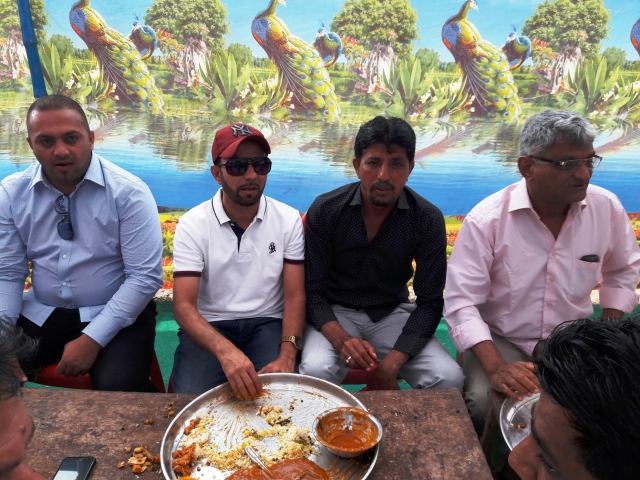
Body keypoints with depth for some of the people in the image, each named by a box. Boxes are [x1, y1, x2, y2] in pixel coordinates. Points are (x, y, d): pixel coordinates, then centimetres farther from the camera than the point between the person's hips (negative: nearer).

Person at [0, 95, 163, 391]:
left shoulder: (129, 192, -14)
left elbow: (145, 277, -16)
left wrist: (93, 339, -19)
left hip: (116, 314, -4)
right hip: (41, 313, 4)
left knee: (118, 390, -26)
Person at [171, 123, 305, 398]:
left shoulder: (289, 220, -5)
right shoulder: (192, 225, -10)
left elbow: (295, 297, -5)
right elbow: (184, 305, -17)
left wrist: (287, 357, -23)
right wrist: (226, 351, -37)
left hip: (267, 323, 1)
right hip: (209, 326, 0)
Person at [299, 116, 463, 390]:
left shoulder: (428, 220, -11)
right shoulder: (325, 211, -13)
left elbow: (429, 302, -9)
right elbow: (313, 290, -10)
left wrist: (391, 366, -22)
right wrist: (341, 339, -30)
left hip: (393, 314, 2)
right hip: (335, 313, -1)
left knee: (449, 379, -21)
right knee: (316, 372, -32)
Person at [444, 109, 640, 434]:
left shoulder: (607, 208, -6)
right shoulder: (486, 219, -19)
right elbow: (461, 302, -19)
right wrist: (495, 367, -31)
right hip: (501, 340, -3)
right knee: (486, 405, -28)